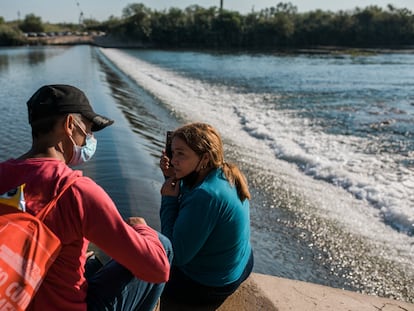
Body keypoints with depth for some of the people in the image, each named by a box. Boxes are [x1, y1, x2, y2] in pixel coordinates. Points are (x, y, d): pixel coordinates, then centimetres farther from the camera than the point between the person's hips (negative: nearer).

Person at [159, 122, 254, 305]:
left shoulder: (207, 195, -36)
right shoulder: (226, 175, -8)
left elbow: (176, 256, -28)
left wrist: (168, 199, -23)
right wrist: (173, 177, -8)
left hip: (210, 287, -8)